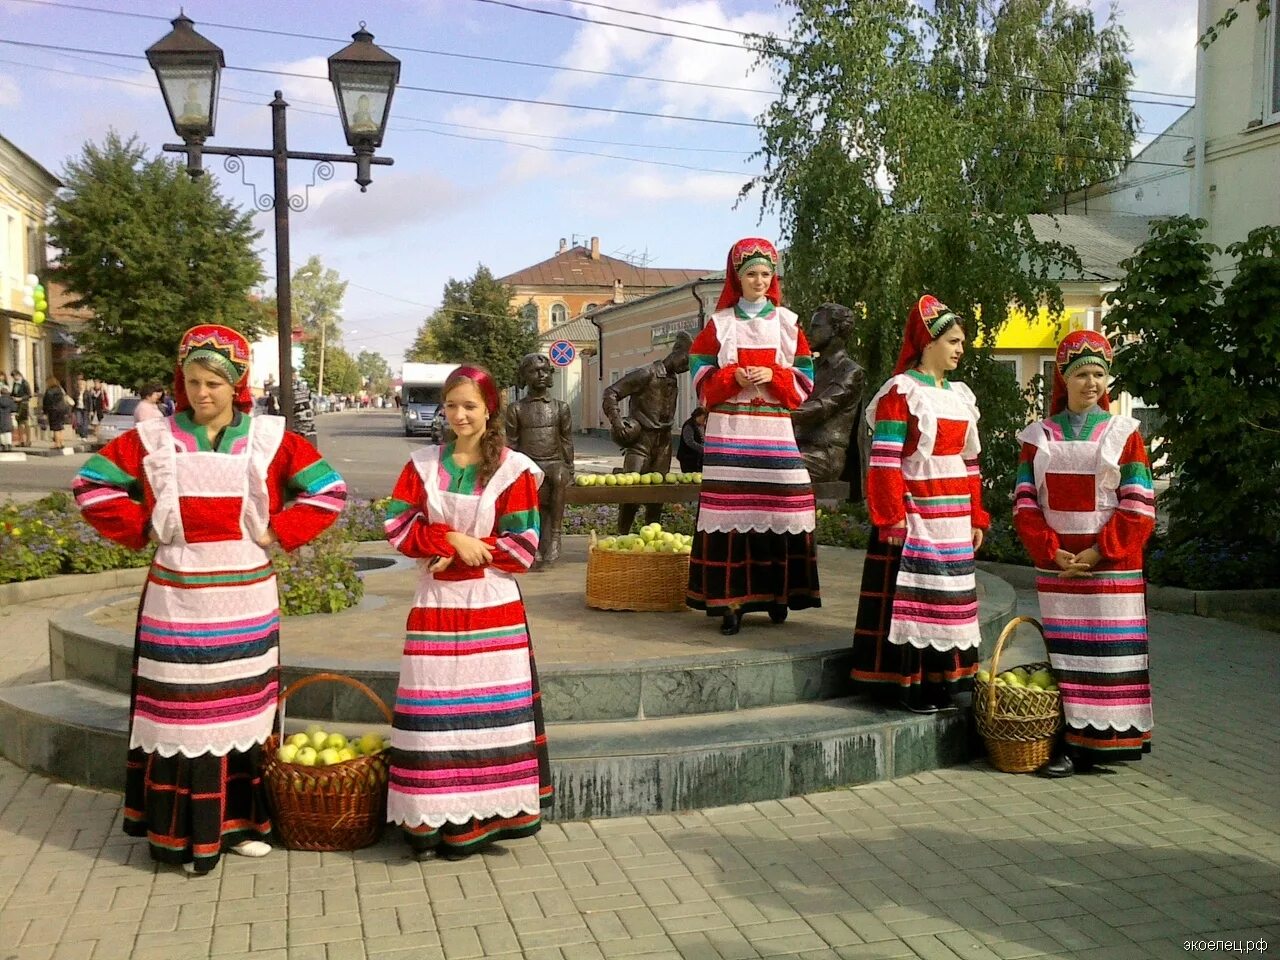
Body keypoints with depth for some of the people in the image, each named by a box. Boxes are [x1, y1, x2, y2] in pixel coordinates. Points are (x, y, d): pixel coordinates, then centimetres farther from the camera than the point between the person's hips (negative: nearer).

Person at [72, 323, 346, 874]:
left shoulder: (270, 439, -1)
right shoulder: (154, 439, -1)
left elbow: (329, 492, 1)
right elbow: (92, 485, 5)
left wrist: (277, 532, -5)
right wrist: (142, 530, -1)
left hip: (246, 599, 1)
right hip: (177, 598, 0)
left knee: (242, 709, 9)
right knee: (179, 712, 2)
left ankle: (242, 820, 23)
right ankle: (181, 832, 14)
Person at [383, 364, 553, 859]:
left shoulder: (514, 469, -2)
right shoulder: (423, 463, 7)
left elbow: (523, 546, -6)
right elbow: (398, 525, 0)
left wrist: (463, 556, -12)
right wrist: (453, 539, -14)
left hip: (493, 604, -2)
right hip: (436, 604, 2)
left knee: (489, 709, -1)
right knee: (432, 711, 0)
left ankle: (480, 817, 9)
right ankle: (429, 821, 9)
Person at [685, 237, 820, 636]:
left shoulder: (787, 322, 10)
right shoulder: (720, 323, 8)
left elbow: (804, 378, 7)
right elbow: (702, 375, 5)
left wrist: (773, 376, -10)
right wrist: (733, 377, -11)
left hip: (773, 428, 1)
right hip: (729, 428, -1)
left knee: (778, 506, -5)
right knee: (730, 507, -7)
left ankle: (777, 593, 7)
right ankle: (731, 600, -4)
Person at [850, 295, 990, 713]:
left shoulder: (960, 394, 14)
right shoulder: (901, 391, -8)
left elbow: (969, 462, 17)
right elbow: (884, 462, -13)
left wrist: (976, 517, 14)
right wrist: (892, 519, -18)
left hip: (954, 518, 7)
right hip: (915, 516, -7)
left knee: (949, 595, 11)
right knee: (909, 596, -3)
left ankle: (941, 678, 22)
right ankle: (906, 682, 6)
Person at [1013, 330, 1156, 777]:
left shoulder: (1123, 433, 2)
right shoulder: (1039, 436, 8)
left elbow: (1139, 507, -3)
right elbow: (1025, 503, 3)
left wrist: (1099, 551, -12)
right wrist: (1052, 551, -10)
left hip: (1113, 568, -2)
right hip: (1055, 568, 2)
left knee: (1111, 651, -1)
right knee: (1065, 654, 4)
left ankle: (1111, 737, 9)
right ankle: (1073, 743, 11)